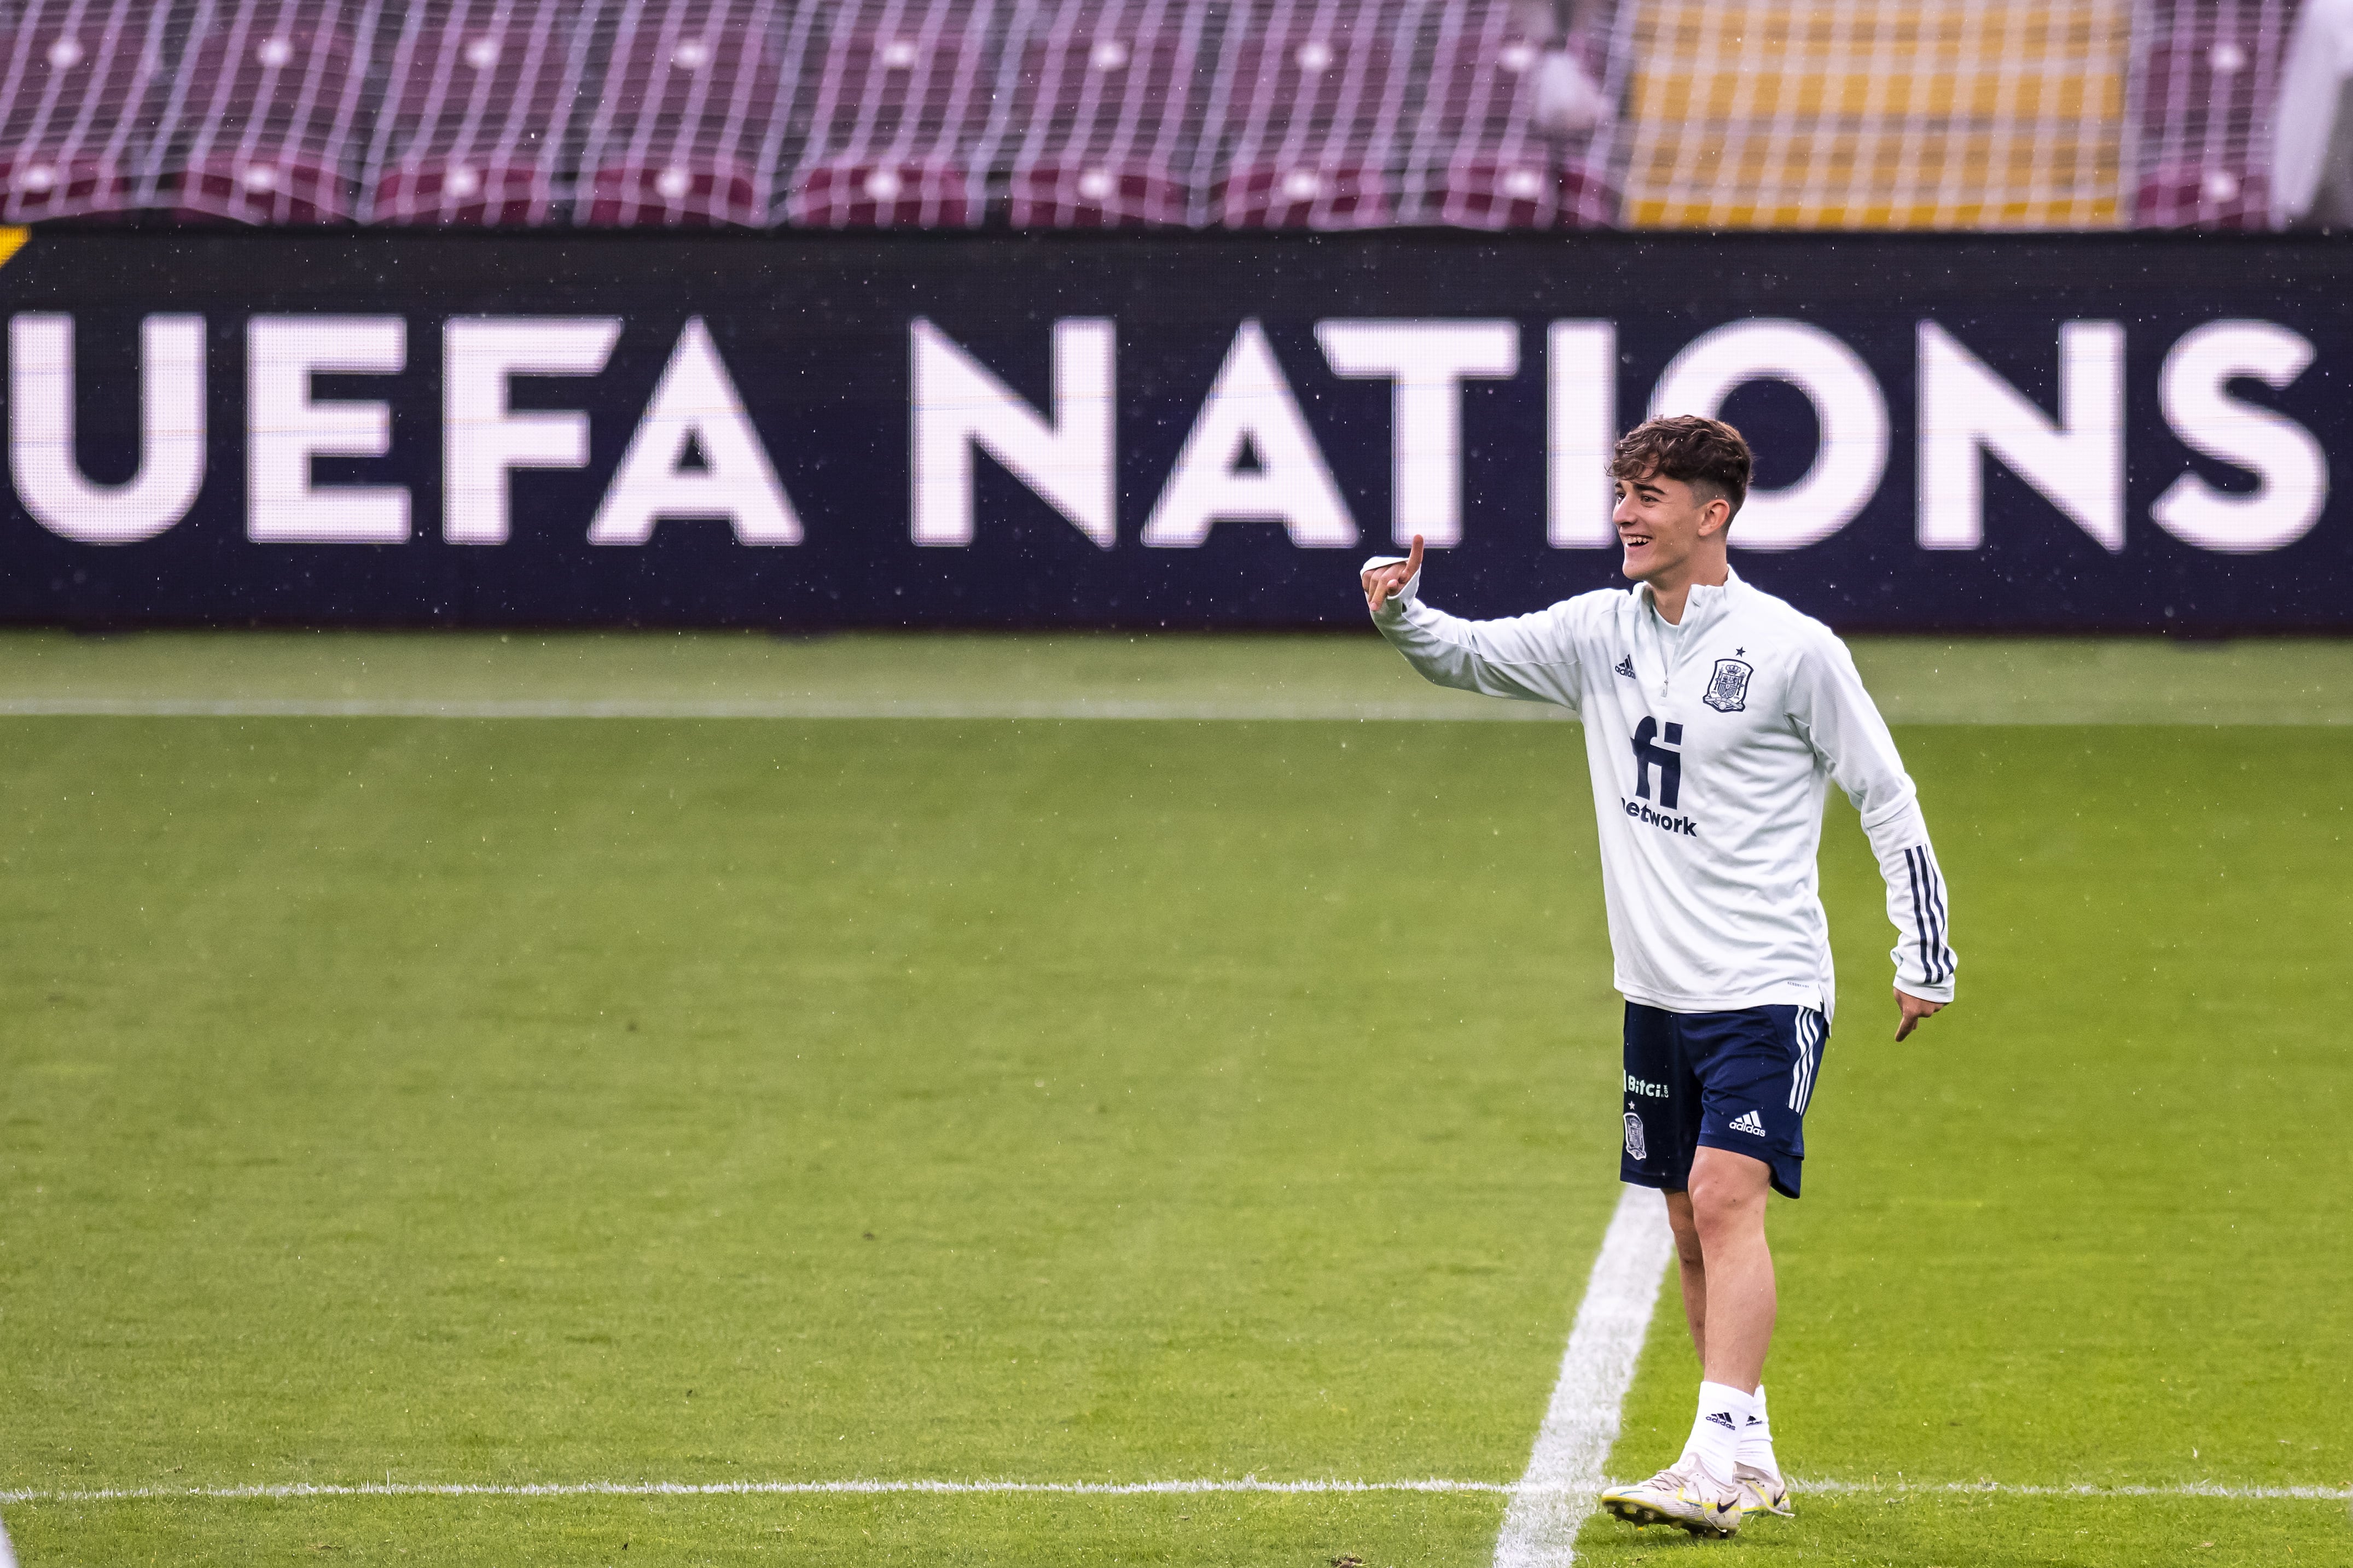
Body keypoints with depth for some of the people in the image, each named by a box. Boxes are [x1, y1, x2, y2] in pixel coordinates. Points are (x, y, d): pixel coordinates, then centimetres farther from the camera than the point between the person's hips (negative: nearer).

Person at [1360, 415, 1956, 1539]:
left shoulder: (1792, 648, -9)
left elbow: (1886, 798, -3)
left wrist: (1925, 956, -4)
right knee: (1692, 1225, 9)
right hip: (1659, 990, 6)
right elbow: (1468, 655, 9)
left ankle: (1716, 1461, -24)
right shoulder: (1600, 633, 6)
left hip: (1767, 989, -6)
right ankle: (1751, 1464, 18)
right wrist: (1401, 613, -15)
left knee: (1726, 1196, -18)